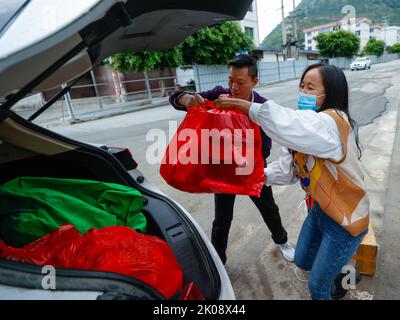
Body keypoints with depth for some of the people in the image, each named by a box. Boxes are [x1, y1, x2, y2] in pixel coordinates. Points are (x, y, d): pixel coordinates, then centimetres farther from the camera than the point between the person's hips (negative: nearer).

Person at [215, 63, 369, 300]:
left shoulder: (333, 123, -28)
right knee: (302, 261, 25)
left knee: (317, 285, 11)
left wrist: (245, 105, -40)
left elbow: (289, 125, -50)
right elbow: (287, 168, -5)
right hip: (321, 208, 8)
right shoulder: (309, 126, 1)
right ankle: (338, 274, 53)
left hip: (346, 217, -8)